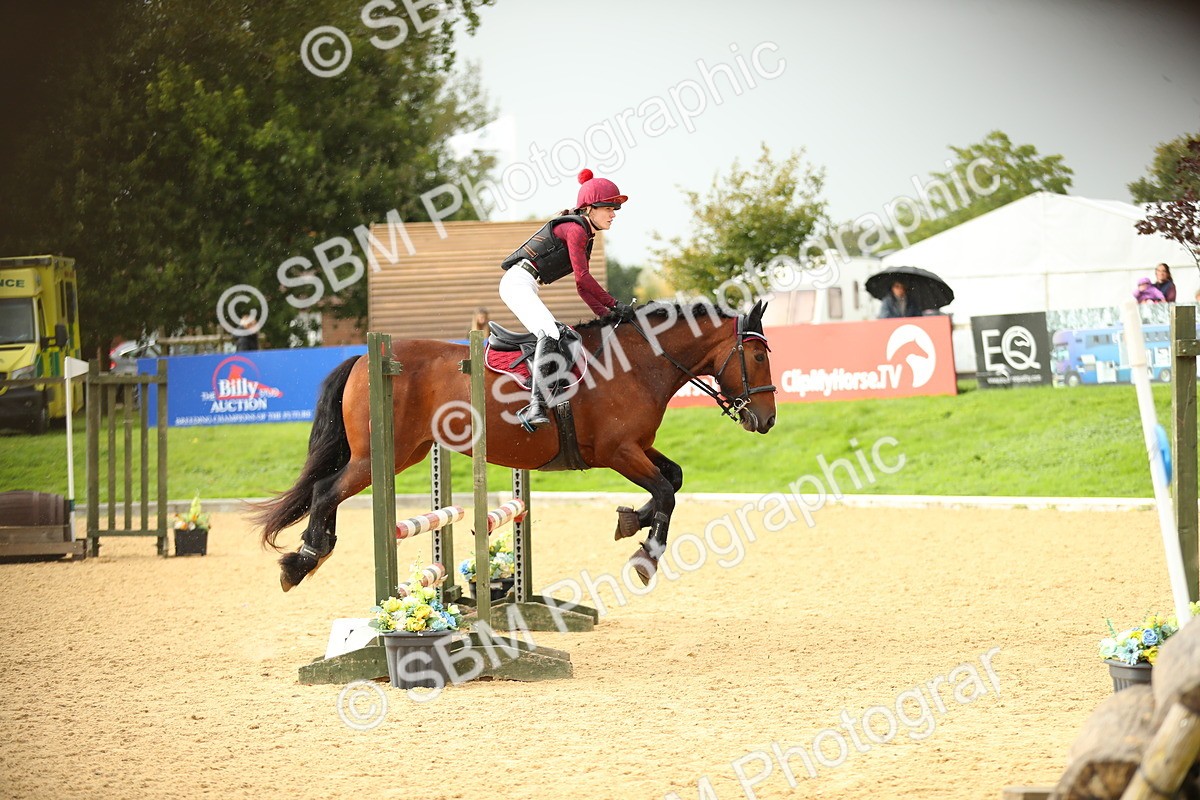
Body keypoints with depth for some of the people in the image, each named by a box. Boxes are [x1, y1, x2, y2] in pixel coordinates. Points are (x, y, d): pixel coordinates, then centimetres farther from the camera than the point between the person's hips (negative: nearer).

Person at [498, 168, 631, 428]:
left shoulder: (586, 238, 19)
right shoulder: (574, 228, -11)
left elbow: (582, 286, 21)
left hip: (524, 289, 11)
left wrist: (605, 314, 8)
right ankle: (536, 404, -39)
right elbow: (583, 277, -18)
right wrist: (614, 304, -13)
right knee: (550, 334, -27)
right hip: (518, 283, -11)